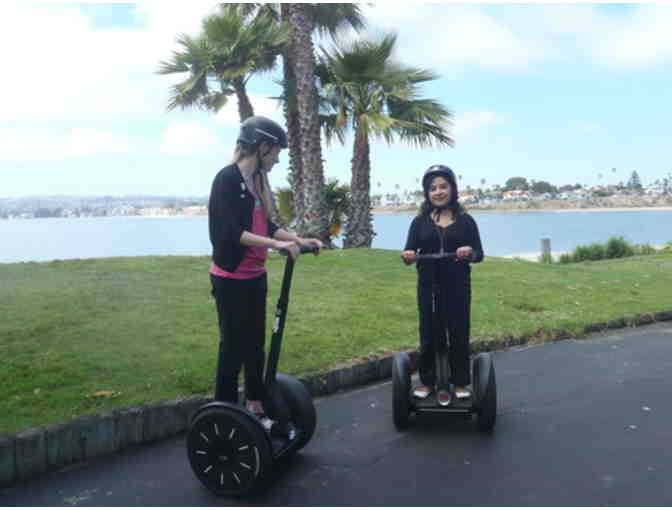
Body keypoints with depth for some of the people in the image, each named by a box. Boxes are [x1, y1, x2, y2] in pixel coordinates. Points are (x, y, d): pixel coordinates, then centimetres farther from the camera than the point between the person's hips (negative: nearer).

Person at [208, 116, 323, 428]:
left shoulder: (258, 181, 10)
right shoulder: (228, 178, -16)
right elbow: (230, 232, -24)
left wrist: (299, 240, 10)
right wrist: (277, 245, -29)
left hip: (255, 276, 8)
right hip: (231, 278, -8)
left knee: (256, 343, 14)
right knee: (233, 346, -1)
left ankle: (256, 409, 26)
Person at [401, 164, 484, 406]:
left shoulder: (465, 220, 3)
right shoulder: (420, 221, 6)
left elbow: (479, 254, 1)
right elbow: (409, 252, 0)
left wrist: (469, 253, -22)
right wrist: (408, 257, -23)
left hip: (458, 286, -1)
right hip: (428, 286, 1)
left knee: (459, 334, 4)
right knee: (428, 335, 7)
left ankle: (461, 384, 19)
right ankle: (427, 382, 22)